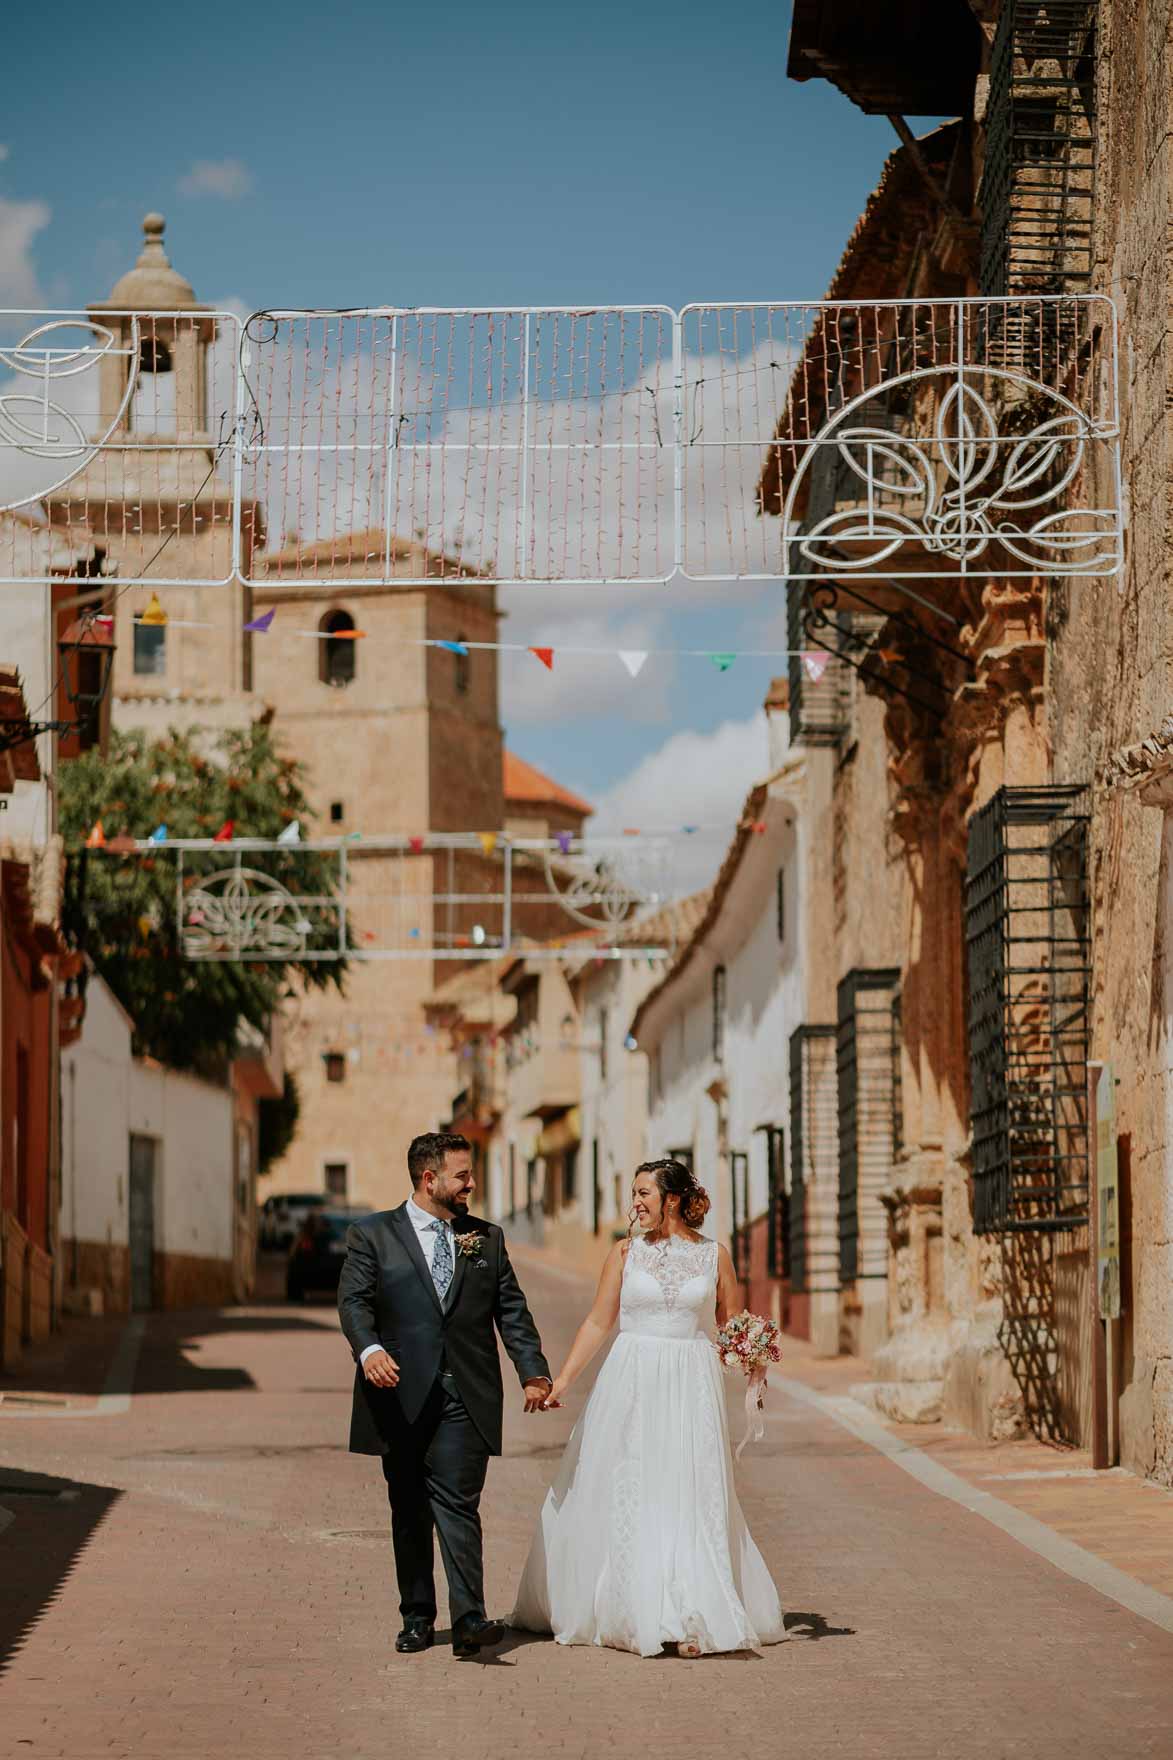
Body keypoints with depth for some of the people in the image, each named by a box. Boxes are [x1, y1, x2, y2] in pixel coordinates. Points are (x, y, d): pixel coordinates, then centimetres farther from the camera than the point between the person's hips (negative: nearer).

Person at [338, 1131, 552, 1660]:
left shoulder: (486, 1238, 13)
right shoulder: (373, 1235, 4)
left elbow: (512, 1310, 12)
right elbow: (354, 1300, -6)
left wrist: (533, 1373, 1)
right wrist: (369, 1348, -25)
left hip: (466, 1398, 0)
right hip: (401, 1395, 0)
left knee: (458, 1503, -10)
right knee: (409, 1513, 8)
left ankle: (469, 1619, -17)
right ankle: (417, 1617, 17)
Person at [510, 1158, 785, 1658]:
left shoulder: (714, 1255, 4)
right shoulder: (625, 1252, 4)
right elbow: (598, 1322, 5)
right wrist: (561, 1380, -1)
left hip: (691, 1387, -1)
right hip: (631, 1383, 1)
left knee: (692, 1497, -3)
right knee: (625, 1494, 1)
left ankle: (692, 1618, 0)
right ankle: (636, 1611, 12)